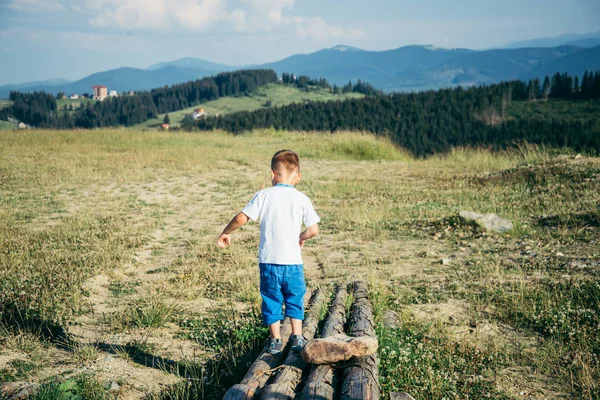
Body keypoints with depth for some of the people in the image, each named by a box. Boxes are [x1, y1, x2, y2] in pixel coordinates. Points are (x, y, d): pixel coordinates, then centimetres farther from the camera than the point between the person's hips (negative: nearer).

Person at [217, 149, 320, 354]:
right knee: (295, 300, 16)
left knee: (271, 300, 12)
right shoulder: (301, 199, -2)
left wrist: (226, 233, 9)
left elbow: (242, 217, -7)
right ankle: (297, 338, 17)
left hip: (268, 260, 0)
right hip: (293, 260, 0)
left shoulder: (264, 195, -3)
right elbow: (314, 229, -5)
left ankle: (275, 340, 17)